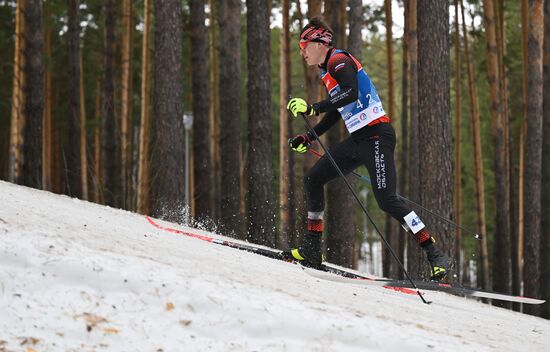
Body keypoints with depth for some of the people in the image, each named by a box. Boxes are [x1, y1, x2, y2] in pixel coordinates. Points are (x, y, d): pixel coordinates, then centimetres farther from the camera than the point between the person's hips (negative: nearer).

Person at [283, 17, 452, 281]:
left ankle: (436, 255, -16)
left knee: (386, 200, -17)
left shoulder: (339, 60, -10)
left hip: (377, 136, -10)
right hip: (358, 140, 10)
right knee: (312, 179, 7)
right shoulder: (327, 71, 20)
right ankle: (311, 250, 11)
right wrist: (308, 138, 27)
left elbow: (351, 92, -28)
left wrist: (314, 108, -32)